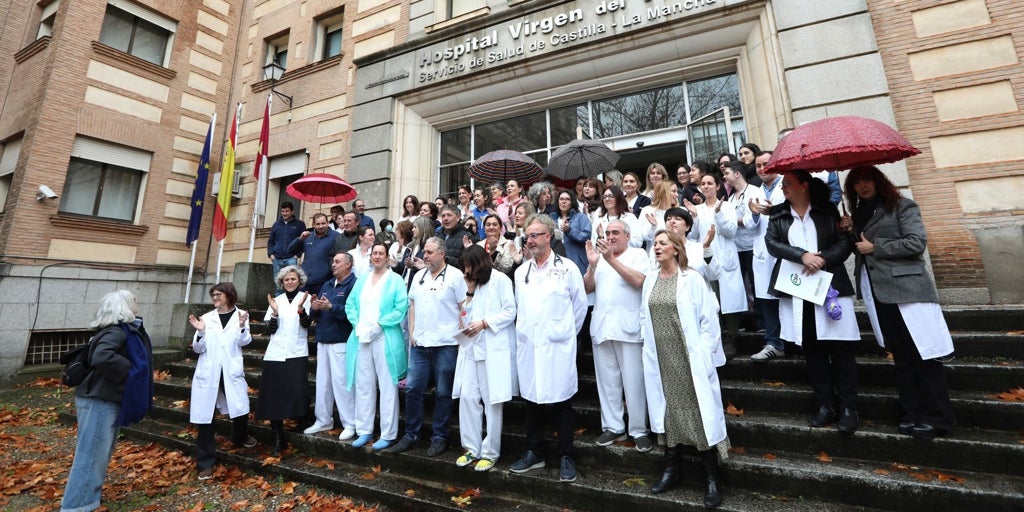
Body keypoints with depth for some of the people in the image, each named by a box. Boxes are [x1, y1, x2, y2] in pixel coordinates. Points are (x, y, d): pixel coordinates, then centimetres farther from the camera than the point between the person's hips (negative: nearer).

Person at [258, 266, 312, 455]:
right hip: (275, 353, 3)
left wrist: (301, 308, -25)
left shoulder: (306, 297, 2)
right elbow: (271, 329, 7)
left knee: (296, 390, -13)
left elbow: (307, 324, -8)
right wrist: (275, 312, -10)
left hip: (296, 353, -3)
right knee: (273, 394, 1)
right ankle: (278, 438, 9)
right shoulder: (277, 299, 11)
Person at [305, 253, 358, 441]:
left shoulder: (353, 284, -9)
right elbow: (315, 315, 16)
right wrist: (314, 308, -5)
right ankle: (323, 420, 28)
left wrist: (331, 307, -24)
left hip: (341, 341, -8)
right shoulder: (327, 285, 18)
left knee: (341, 381, -5)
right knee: (322, 381, 14)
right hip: (323, 340, 8)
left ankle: (350, 424, 6)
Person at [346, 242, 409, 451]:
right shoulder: (361, 281, 16)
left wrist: (379, 324, -16)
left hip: (385, 339, -5)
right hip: (362, 338, 5)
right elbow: (350, 305, 13)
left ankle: (388, 434, 11)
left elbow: (401, 309, -10)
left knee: (387, 387, 0)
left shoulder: (396, 280, -2)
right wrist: (357, 324, -5)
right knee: (363, 385, 11)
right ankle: (364, 430, 25)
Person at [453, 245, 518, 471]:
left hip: (493, 348, -6)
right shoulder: (473, 284, 20)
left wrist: (484, 323, -15)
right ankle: (471, 448, 18)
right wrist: (470, 292, 5)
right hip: (471, 347, 7)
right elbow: (466, 318, 16)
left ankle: (491, 452, 15)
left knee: (492, 400, 2)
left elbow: (510, 312, -9)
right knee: (467, 397, 3)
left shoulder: (500, 280, -3)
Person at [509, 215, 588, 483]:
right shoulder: (521, 271, 10)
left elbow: (580, 304, 3)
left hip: (557, 346, -4)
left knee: (560, 400, 4)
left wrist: (568, 332, 7)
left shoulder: (567, 268, -3)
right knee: (532, 399, 12)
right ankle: (534, 453, 28)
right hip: (527, 345, 4)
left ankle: (566, 457, 20)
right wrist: (524, 329, 11)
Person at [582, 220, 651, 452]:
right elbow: (587, 288, 8)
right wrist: (592, 265, -7)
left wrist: (612, 259, -18)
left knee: (633, 381, 3)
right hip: (601, 327, 4)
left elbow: (639, 280, -15)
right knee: (607, 380, 9)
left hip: (629, 328, -4)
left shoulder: (638, 254, 3)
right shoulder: (600, 255, 15)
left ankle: (639, 431, 16)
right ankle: (613, 427, 21)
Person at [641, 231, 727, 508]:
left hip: (689, 358, -4)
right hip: (661, 358, 5)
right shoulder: (650, 279, 6)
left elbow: (709, 319, -7)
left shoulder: (692, 279, -7)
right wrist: (648, 348, 8)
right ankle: (672, 469, 29)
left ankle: (712, 479, 17)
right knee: (668, 410, 13)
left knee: (698, 412, 2)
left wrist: (703, 354, -10)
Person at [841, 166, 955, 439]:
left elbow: (917, 242, -10)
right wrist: (851, 231, 3)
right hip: (878, 292, 6)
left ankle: (937, 417, 7)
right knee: (901, 355, 11)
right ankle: (912, 414, 17)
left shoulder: (901, 206, -1)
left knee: (923, 353, -3)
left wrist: (875, 248, -9)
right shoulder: (859, 213, 16)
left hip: (907, 288, -6)